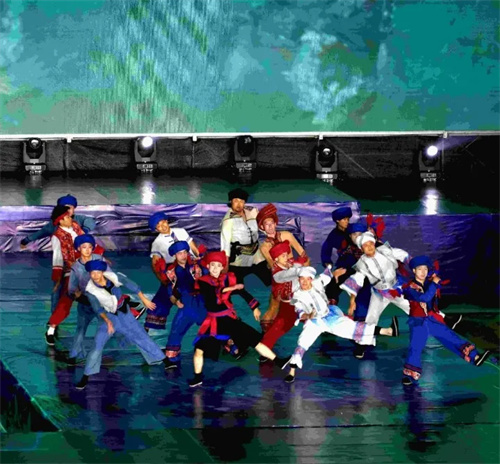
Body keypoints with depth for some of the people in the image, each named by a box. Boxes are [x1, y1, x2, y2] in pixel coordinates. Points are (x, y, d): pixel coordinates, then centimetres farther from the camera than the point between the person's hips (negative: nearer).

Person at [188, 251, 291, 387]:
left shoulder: (229, 278, 0)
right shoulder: (203, 282, -6)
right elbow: (210, 292, -26)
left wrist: (254, 308, 14)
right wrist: (229, 288, -28)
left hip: (230, 320, 2)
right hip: (213, 322, -2)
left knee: (255, 341, 1)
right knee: (199, 349, -12)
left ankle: (278, 361, 7)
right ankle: (198, 377, 5)